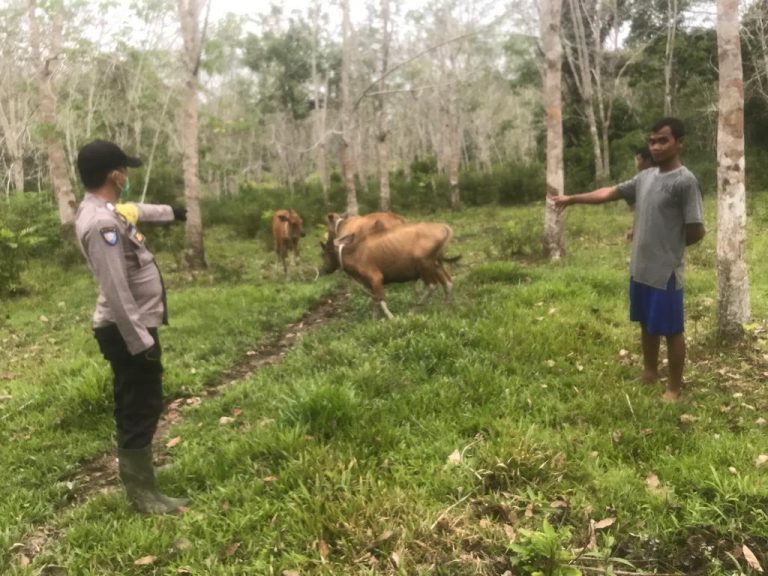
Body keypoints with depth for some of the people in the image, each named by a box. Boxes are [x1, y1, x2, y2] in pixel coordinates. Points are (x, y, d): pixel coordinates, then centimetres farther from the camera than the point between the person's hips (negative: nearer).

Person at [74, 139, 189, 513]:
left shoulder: (105, 211, 9)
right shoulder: (101, 223, -24)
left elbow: (135, 211, 34)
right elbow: (116, 291, -27)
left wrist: (170, 212, 50)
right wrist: (140, 341, -26)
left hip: (133, 327, 11)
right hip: (128, 331, -11)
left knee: (135, 409, 18)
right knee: (140, 411, -2)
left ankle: (137, 484, 31)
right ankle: (143, 495, 8)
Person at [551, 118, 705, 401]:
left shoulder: (685, 181, -16)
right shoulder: (645, 176, 8)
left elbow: (696, 231, -16)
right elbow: (609, 192, 16)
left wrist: (668, 248, -1)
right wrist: (572, 199, 13)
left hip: (666, 272, -8)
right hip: (640, 268, 8)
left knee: (671, 330, 5)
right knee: (647, 324, 21)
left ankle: (674, 386, 19)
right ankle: (649, 372, 38)